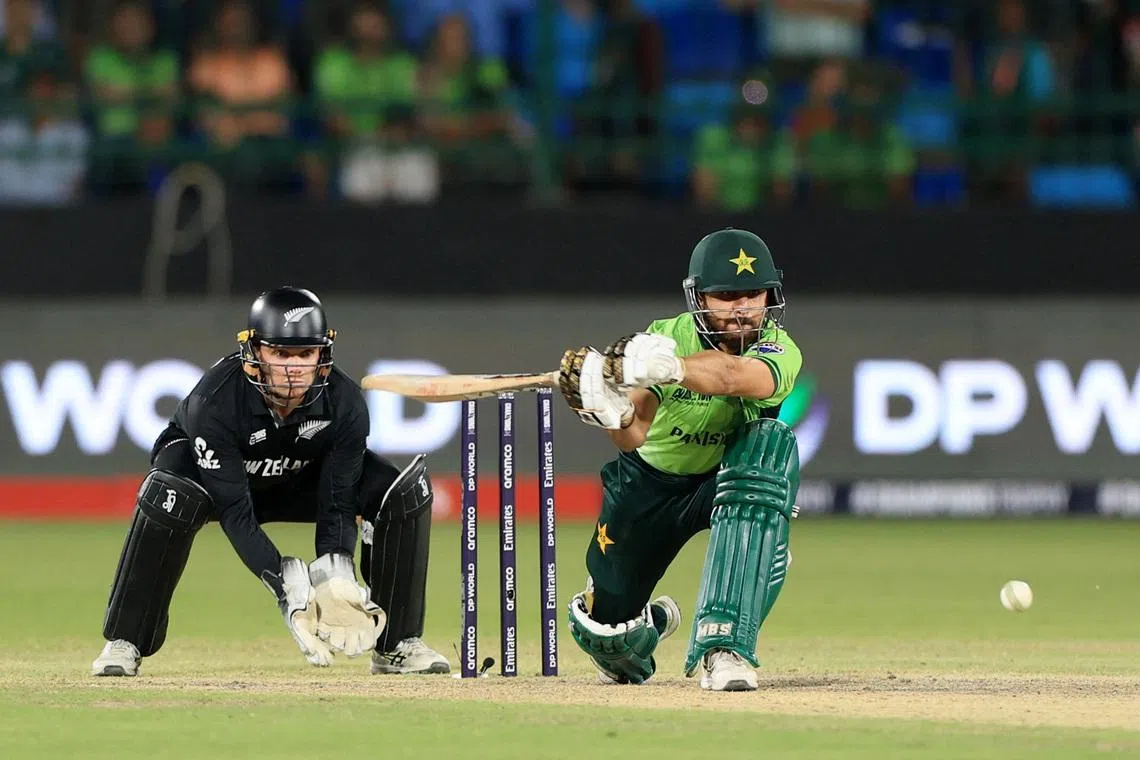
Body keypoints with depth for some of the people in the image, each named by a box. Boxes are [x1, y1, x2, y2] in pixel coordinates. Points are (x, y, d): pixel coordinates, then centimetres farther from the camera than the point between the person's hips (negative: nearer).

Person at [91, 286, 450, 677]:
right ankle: (123, 644, -24)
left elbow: (337, 505, -22)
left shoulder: (345, 403, -27)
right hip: (213, 472, -4)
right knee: (170, 496, -39)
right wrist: (288, 590, -48)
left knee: (407, 491, -17)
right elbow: (234, 512, -38)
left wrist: (335, 582, -41)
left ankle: (397, 644, -3)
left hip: (301, 480, 4)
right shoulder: (214, 401, -38)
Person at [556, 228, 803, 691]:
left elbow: (735, 377, -50)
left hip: (731, 477, -1)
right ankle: (653, 622, 46)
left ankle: (724, 649, -41)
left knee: (772, 442, -36)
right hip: (651, 482, 1)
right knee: (603, 631, -1)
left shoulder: (778, 350, -24)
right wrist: (612, 412, -58)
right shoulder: (664, 337, -22)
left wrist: (669, 366, -68)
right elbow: (632, 437, -34)